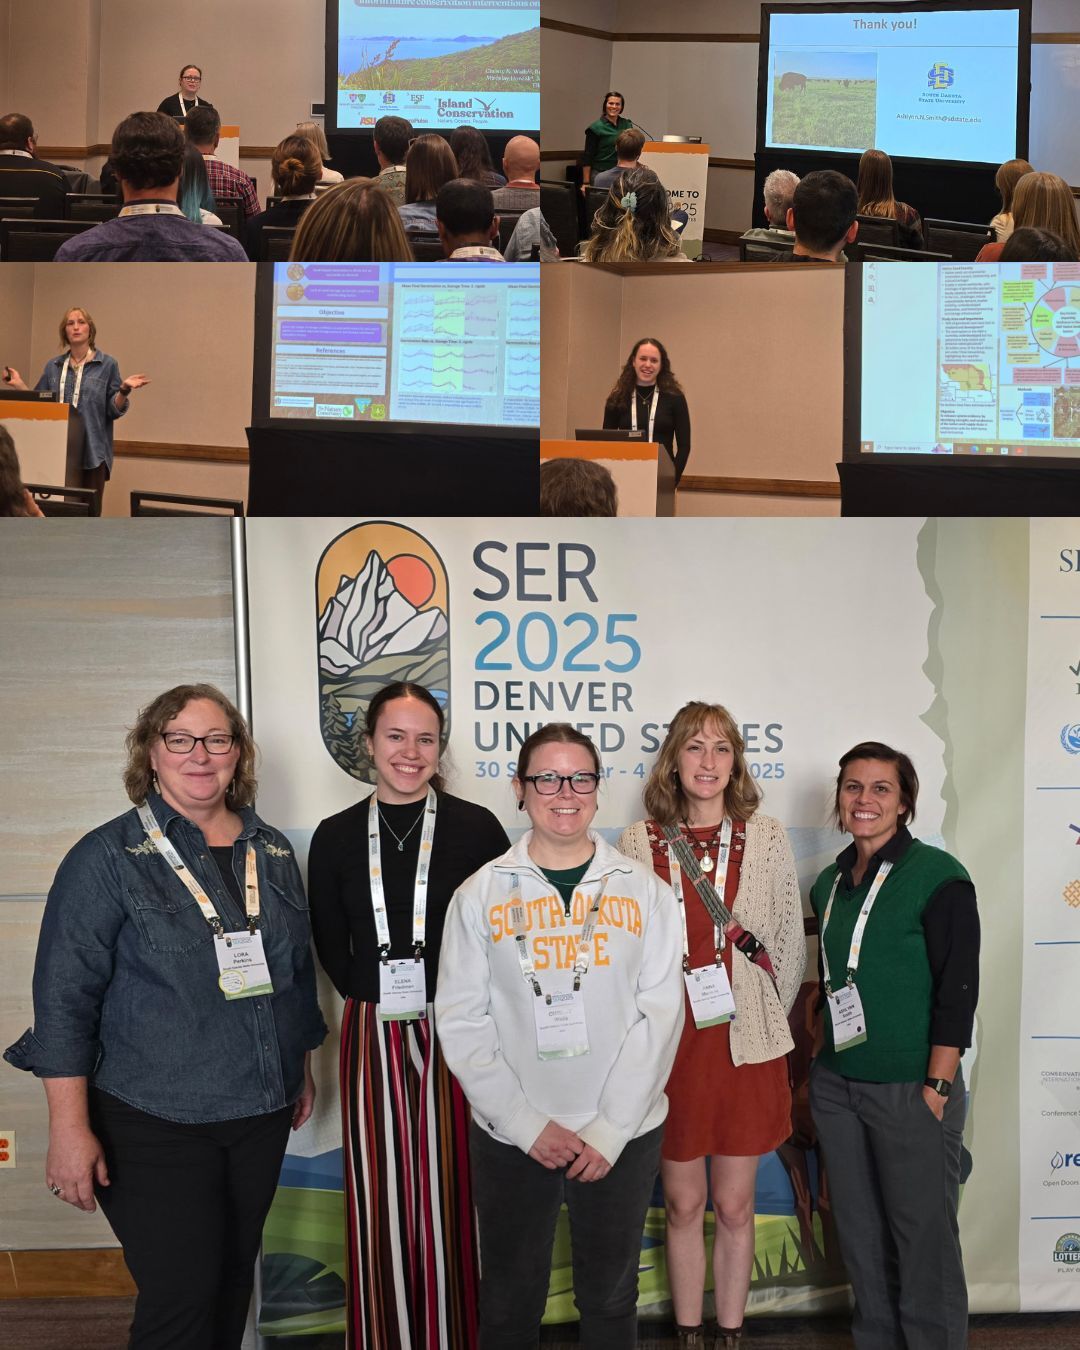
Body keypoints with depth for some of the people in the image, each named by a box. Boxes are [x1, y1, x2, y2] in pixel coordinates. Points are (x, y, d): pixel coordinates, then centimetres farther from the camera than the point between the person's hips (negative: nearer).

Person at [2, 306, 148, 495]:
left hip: (92, 452, -3)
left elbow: (113, 410, -2)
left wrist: (124, 390, -19)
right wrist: (19, 385, 1)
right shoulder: (53, 366, 13)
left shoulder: (107, 364, 3)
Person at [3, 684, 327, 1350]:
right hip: (155, 1123, -5)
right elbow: (65, 996, -11)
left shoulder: (273, 851, 7)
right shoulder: (108, 857, -9)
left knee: (234, 1280, 16)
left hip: (262, 1114, 5)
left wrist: (303, 1068, 21)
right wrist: (70, 1129, -15)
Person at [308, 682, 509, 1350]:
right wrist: (374, 1000, 1)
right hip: (374, 1037, 2)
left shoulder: (476, 828, -3)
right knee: (382, 1202, 8)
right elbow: (331, 948, 9)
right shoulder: (337, 837, 4)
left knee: (453, 1196, 5)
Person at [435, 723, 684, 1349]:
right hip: (510, 1135, 0)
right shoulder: (481, 894, -3)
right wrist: (528, 1124, -10)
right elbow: (461, 1022, -4)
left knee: (611, 1297, 16)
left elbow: (660, 1016, -5)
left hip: (624, 1134, 1)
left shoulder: (645, 892, -2)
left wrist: (610, 1130, -10)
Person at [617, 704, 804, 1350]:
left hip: (746, 1047, 1)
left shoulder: (767, 838, 1)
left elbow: (791, 945, 8)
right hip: (669, 1044, 0)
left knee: (735, 1205, 10)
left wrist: (763, 1018, 8)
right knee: (684, 1204, 10)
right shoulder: (639, 843, -1)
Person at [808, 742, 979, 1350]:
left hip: (912, 1089, -6)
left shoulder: (938, 877, -10)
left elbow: (958, 991, -12)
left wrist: (937, 1089, -15)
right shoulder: (830, 883, 9)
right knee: (860, 1232, 14)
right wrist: (820, 1060, 13)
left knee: (923, 1236, 2)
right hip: (837, 1085, 6)